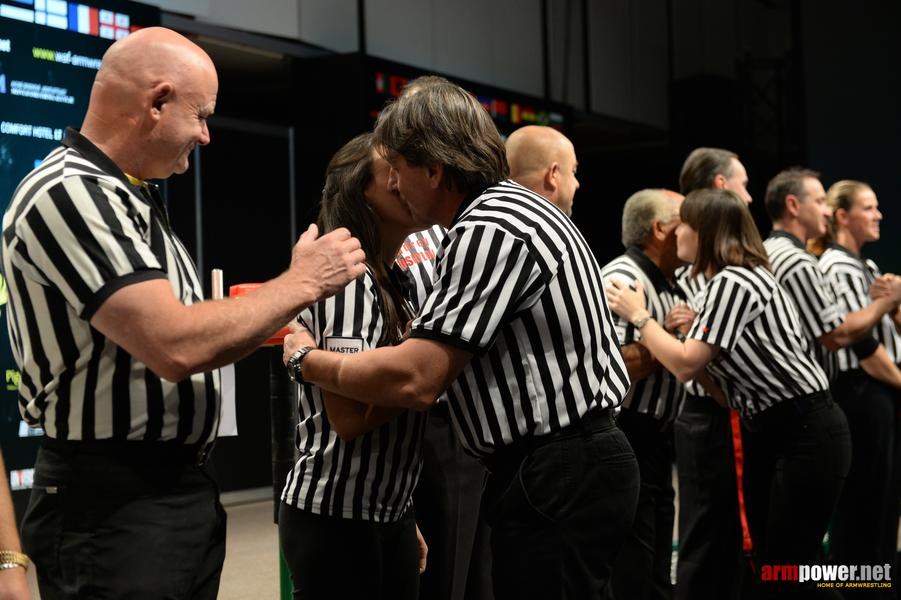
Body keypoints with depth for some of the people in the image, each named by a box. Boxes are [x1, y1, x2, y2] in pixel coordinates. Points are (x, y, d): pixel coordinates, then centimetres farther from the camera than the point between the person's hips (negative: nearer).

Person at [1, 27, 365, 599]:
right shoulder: (68, 194, -19)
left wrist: (274, 325, 10)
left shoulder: (128, 197, 14)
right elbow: (177, 347, -27)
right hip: (113, 505, -9)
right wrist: (302, 282, -15)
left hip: (179, 488, 10)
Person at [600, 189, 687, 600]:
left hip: (655, 437, 10)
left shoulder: (668, 285, 15)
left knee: (656, 567, 16)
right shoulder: (622, 280, -16)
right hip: (625, 437, -10)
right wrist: (670, 334, -20)